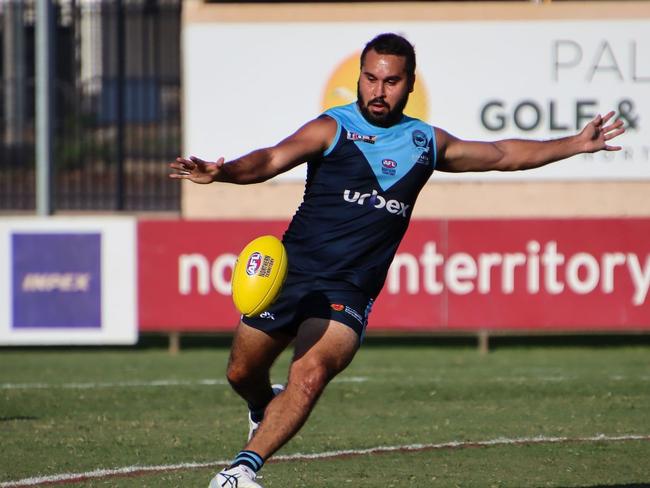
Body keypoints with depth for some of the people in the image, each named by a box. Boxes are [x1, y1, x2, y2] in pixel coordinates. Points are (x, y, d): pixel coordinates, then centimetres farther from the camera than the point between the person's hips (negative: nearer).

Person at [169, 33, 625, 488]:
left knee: (312, 372, -26)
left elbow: (503, 154, 25)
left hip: (348, 292, 0)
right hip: (291, 274, 0)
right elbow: (271, 159, -20)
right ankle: (266, 408, 48)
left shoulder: (426, 142, 10)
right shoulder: (332, 129, -4)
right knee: (243, 373, 12)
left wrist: (576, 144, 25)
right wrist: (221, 172, -40)